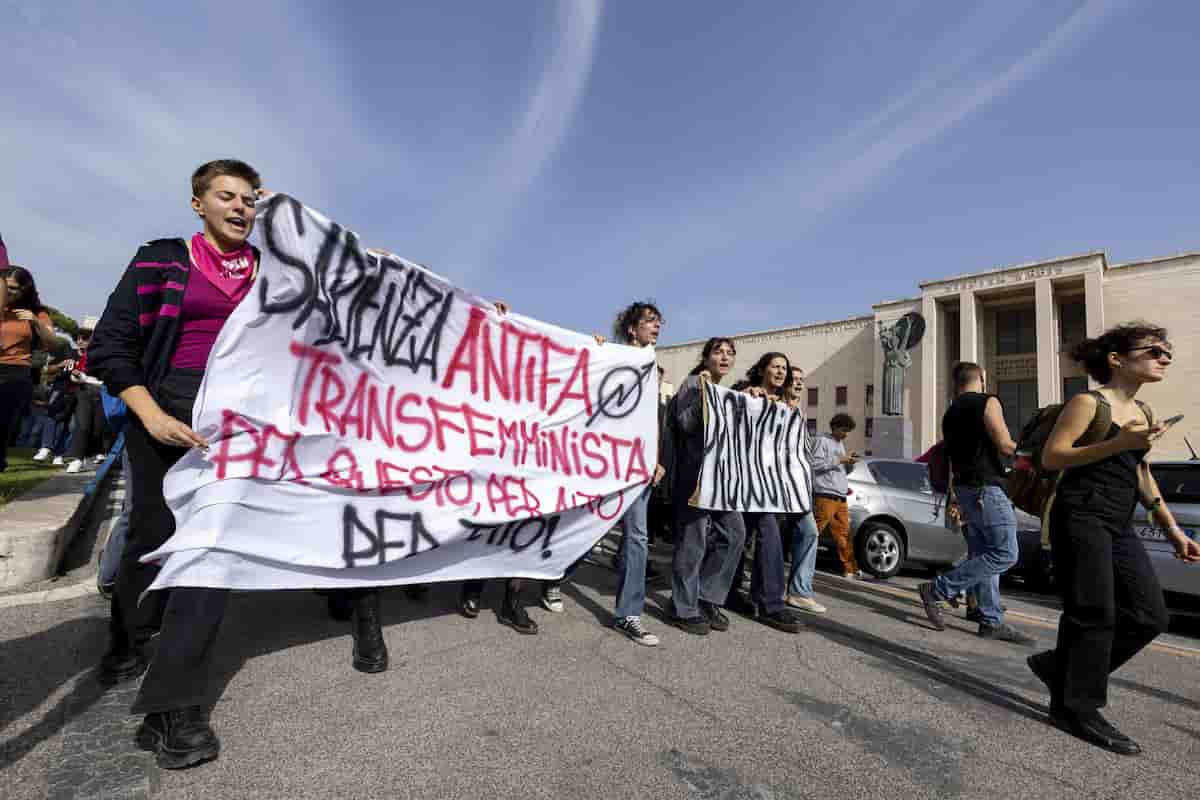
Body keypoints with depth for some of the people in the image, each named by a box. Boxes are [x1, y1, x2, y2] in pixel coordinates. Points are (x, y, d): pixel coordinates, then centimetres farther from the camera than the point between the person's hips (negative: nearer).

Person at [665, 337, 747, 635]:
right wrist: (702, 393, -21)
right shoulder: (692, 383, -4)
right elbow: (685, 424, -15)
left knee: (734, 534, 5)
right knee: (693, 539, -6)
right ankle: (684, 610, 7)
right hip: (693, 472, -8)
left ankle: (708, 599, 18)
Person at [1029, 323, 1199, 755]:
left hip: (1117, 525, 9)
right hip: (1080, 517, -8)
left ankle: (1060, 667, 19)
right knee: (1093, 615, -5)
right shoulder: (1088, 402, -8)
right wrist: (1118, 443, -20)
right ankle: (1075, 707, 9)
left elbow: (1141, 474, 23)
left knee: (1149, 615, 6)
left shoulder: (1143, 411, 17)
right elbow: (1051, 457, -14)